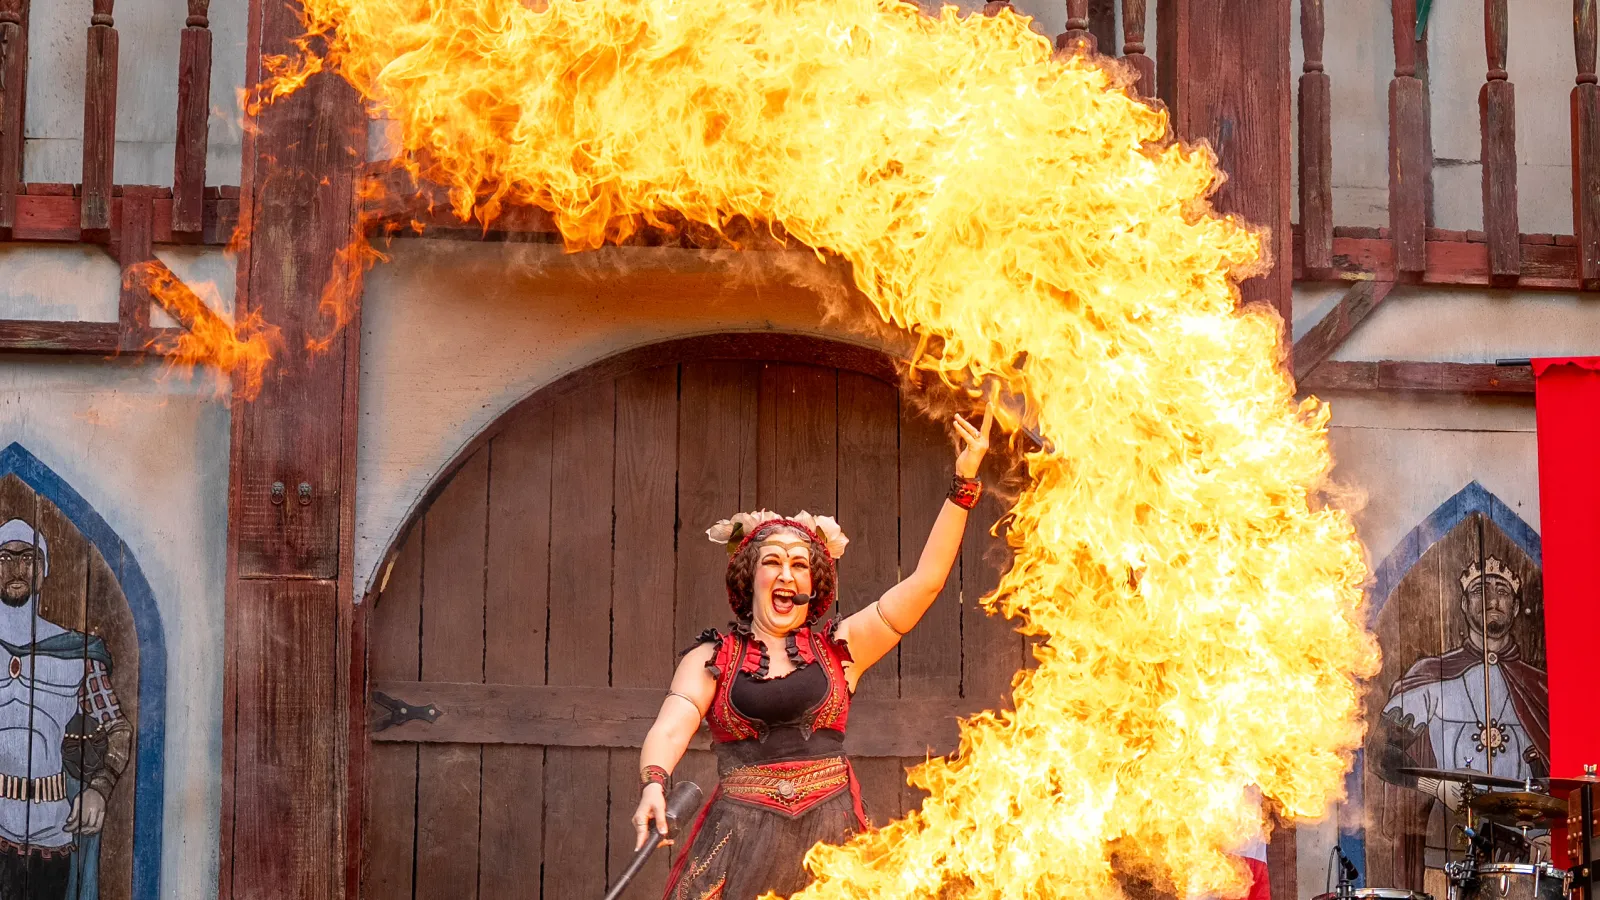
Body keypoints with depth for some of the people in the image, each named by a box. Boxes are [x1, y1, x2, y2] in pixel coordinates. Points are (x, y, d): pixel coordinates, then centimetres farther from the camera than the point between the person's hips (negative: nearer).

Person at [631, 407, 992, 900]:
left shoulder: (839, 647, 9)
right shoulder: (711, 657, 7)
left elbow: (925, 582, 4)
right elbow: (669, 729, -8)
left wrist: (964, 482, -2)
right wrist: (654, 785, -30)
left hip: (829, 839, 1)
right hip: (742, 839, -1)